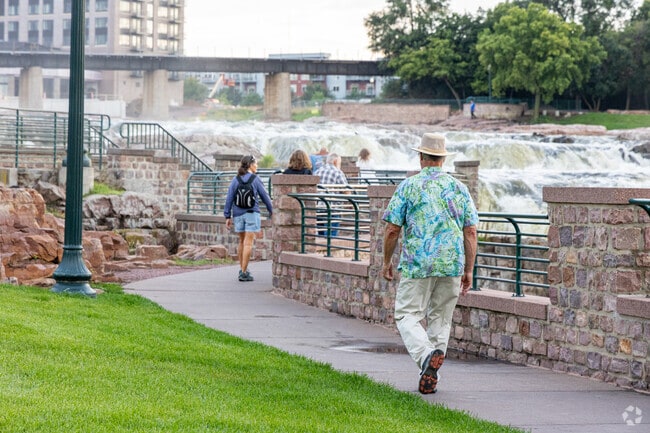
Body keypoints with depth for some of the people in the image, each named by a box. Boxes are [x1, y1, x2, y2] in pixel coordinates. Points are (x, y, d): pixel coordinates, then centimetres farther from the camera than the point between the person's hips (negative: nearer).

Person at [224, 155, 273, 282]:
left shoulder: (235, 180, 4)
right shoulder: (255, 180, -5)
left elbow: (229, 199, 1)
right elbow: (264, 196, 2)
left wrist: (228, 216, 5)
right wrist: (271, 210, 18)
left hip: (238, 214, 4)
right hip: (252, 214, -4)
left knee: (242, 242, 17)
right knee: (248, 243, -4)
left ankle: (242, 270, 22)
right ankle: (243, 273, -8)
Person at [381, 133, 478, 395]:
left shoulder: (408, 186, 0)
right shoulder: (458, 188, 8)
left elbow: (392, 229, -1)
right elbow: (471, 232, 6)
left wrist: (387, 261, 12)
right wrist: (468, 271, 12)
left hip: (417, 264, -3)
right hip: (452, 264, 3)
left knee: (408, 316, 1)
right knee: (441, 319, 12)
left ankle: (426, 354, -27)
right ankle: (430, 378, 11)